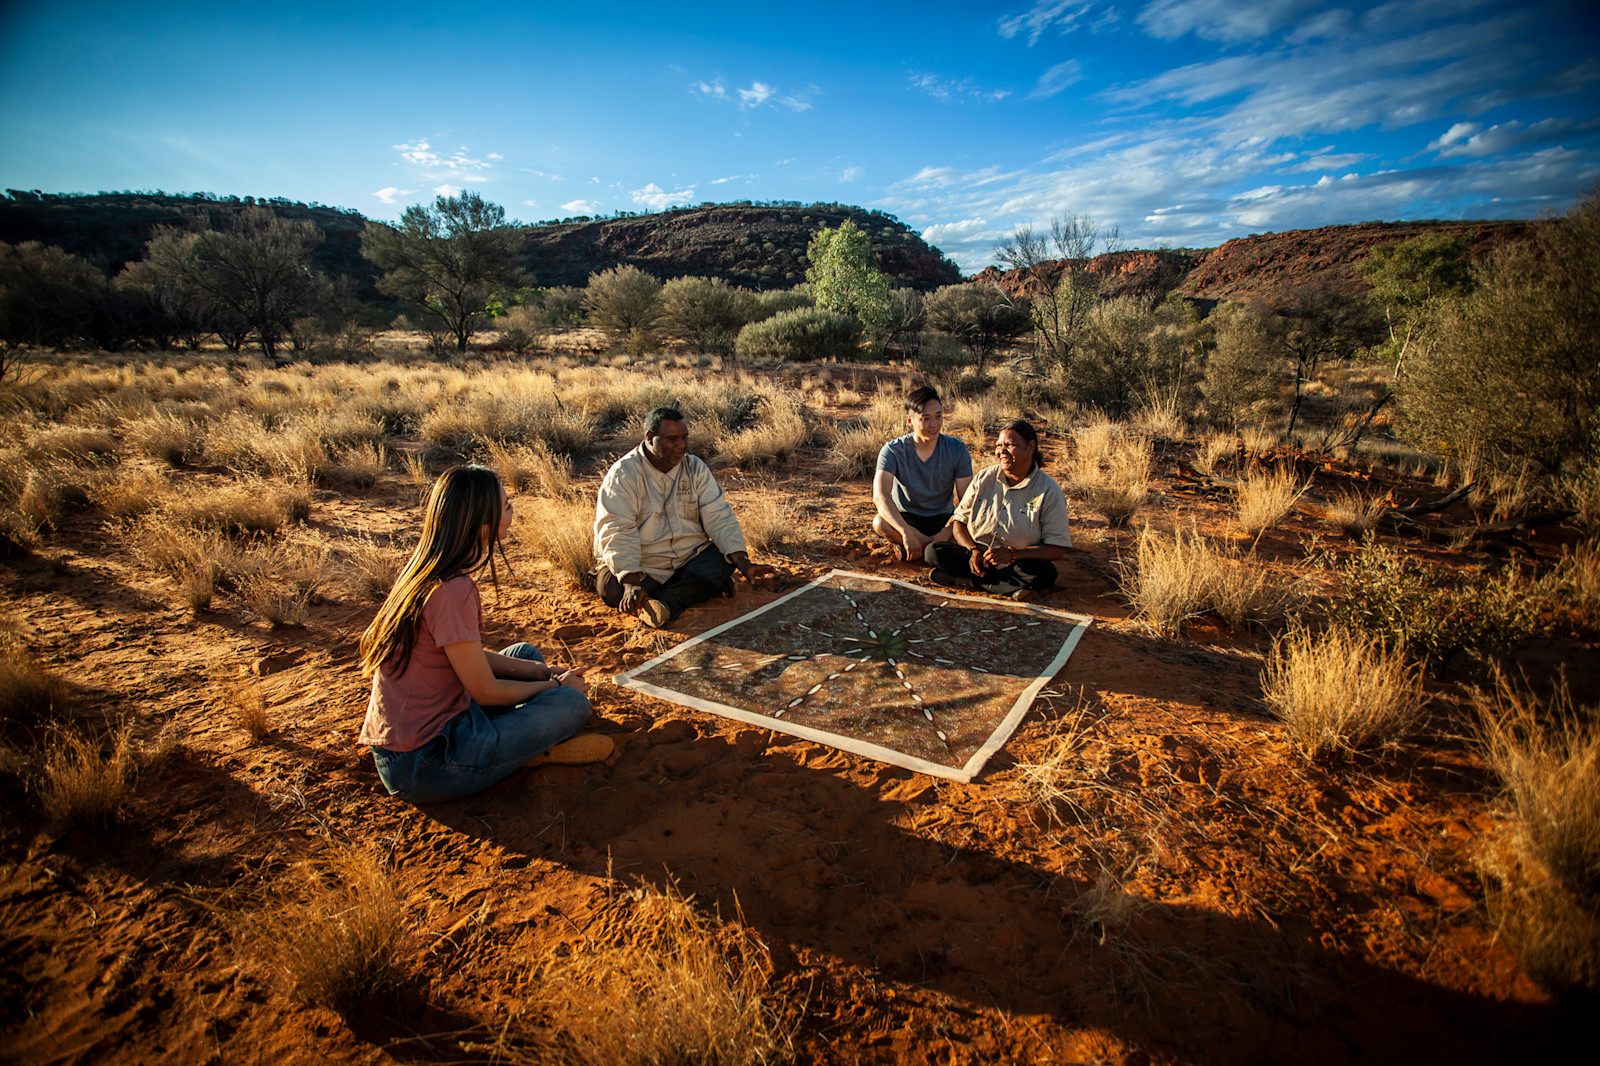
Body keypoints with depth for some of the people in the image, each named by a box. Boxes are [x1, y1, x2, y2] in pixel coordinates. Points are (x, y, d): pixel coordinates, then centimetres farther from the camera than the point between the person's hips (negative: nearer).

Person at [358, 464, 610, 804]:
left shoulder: (422, 573, 2)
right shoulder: (453, 591, -26)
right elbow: (486, 691, -16)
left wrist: (541, 671, 8)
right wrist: (554, 686, 0)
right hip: (424, 766, -9)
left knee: (526, 654, 17)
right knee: (570, 702, -11)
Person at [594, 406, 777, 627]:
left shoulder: (695, 468, 3)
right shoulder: (624, 474, -10)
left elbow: (719, 518, -4)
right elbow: (617, 532, -19)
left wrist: (743, 563, -19)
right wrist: (631, 582, -34)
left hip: (690, 559, 3)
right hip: (643, 568, -2)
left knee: (725, 558, -24)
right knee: (612, 590, -32)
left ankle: (666, 603, -32)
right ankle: (707, 585, -23)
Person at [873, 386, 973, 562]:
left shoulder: (957, 450, -9)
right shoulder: (893, 450, -14)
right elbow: (880, 495, -29)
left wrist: (946, 533, -28)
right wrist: (906, 532, -43)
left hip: (944, 519, 1)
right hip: (905, 519, -1)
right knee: (880, 522, -35)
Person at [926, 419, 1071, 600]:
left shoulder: (1049, 491, -6)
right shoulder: (984, 479, 4)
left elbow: (1057, 548, -11)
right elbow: (959, 521, 7)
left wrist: (1013, 554, -25)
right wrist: (972, 550, -14)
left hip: (1018, 563, -2)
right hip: (977, 558, 2)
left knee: (1045, 572, -35)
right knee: (933, 551, -21)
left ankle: (967, 581, -21)